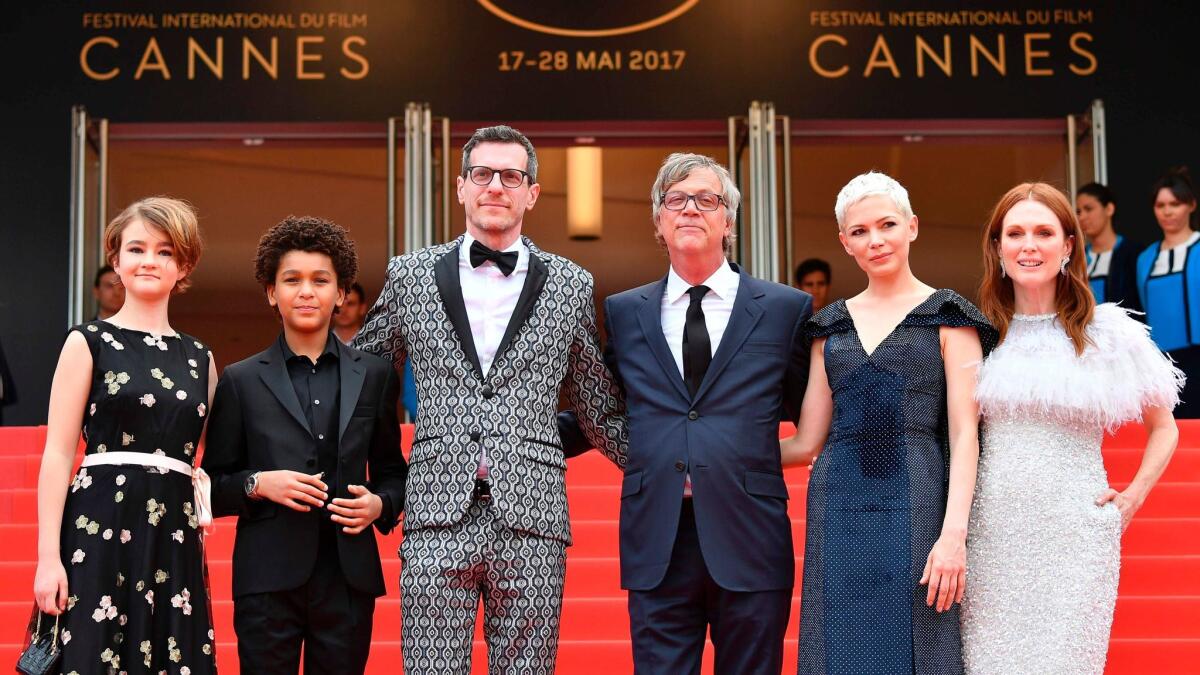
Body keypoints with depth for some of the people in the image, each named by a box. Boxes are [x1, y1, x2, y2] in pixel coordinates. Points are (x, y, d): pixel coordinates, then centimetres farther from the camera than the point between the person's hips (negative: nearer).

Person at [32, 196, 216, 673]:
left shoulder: (199, 359, 14)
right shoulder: (89, 342, 3)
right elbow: (58, 454, -3)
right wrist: (49, 557, -11)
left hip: (176, 538, 4)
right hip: (100, 530, -4)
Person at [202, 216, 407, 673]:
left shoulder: (374, 376, 11)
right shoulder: (240, 381, 6)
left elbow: (392, 471, 16)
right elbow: (214, 486, 7)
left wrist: (380, 505, -4)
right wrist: (258, 483, -12)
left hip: (348, 578, 1)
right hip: (268, 578, -1)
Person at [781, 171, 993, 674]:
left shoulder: (946, 317, 3)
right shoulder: (832, 325, 15)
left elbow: (964, 433, -4)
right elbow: (808, 441, 14)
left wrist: (954, 533, -14)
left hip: (916, 508, -3)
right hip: (840, 513, 4)